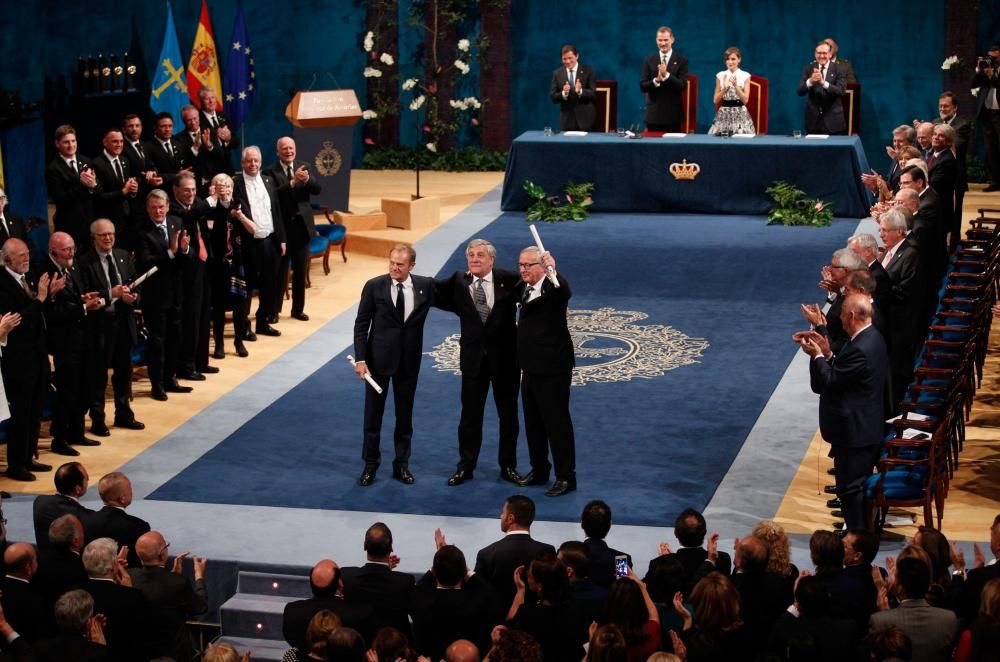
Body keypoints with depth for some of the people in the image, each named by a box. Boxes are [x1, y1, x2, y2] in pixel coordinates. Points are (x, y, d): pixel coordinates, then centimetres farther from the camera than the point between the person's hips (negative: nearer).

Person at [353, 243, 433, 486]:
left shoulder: (425, 286, -5)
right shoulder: (374, 286, -9)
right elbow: (361, 325, -6)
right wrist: (360, 359, -10)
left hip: (409, 360, 1)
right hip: (379, 358, -1)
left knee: (405, 415, 12)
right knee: (373, 414, 7)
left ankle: (402, 465, 25)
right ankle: (370, 465, 20)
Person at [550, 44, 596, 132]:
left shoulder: (588, 71, -1)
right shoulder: (557, 74, 4)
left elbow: (593, 93, -7)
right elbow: (553, 97, 1)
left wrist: (580, 91, -27)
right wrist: (564, 93, -20)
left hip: (585, 119, -1)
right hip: (566, 119, 1)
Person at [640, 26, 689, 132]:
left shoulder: (681, 60, 1)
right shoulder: (649, 61, 7)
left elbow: (683, 86, -7)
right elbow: (642, 86, 2)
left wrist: (667, 75, -22)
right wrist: (656, 80, -18)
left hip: (673, 114, -2)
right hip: (654, 113, 2)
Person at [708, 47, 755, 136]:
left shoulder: (745, 76, -1)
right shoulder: (720, 76, 4)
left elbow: (745, 100, -6)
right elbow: (715, 100, 3)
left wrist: (736, 86, -18)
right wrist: (725, 88, -12)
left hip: (740, 114, -1)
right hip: (724, 114, 1)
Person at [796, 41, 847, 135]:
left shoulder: (838, 69, -3)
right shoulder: (809, 68, 3)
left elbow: (840, 91, -17)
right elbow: (800, 92, -6)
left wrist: (823, 82, -33)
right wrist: (810, 81, -28)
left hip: (832, 119, -2)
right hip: (813, 118, 2)